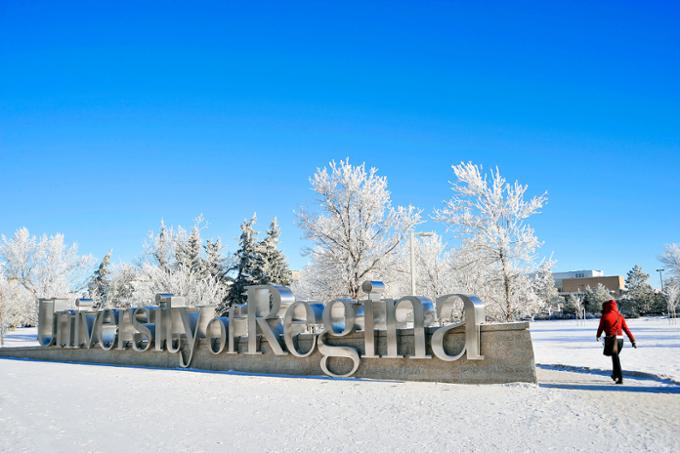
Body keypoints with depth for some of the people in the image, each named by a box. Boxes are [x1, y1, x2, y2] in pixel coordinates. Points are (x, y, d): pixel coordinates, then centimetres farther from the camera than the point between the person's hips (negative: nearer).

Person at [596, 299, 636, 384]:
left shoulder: (605, 316, -4)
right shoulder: (620, 316, 7)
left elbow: (601, 328, 5)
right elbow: (626, 329, 4)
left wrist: (597, 336, 25)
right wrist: (633, 340, 5)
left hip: (610, 340, -5)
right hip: (620, 339, 5)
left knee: (615, 358, -2)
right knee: (616, 357, 22)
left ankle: (620, 378, -8)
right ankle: (615, 375, 31)